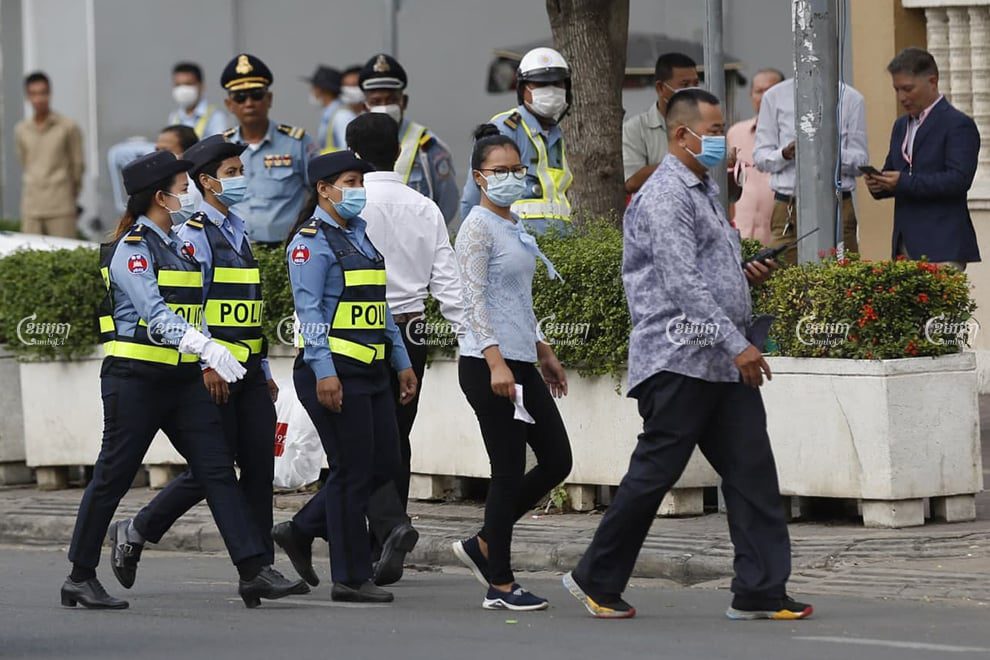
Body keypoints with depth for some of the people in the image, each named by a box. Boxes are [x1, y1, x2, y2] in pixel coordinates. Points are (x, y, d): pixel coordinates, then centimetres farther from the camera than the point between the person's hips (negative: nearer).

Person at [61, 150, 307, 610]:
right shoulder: (132, 249, -11)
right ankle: (81, 577, 11)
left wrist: (208, 361, 22)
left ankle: (254, 571, -8)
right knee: (113, 477, 0)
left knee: (218, 469, -3)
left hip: (182, 380, 8)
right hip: (135, 378, -8)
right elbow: (156, 316, -25)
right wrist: (208, 348, -37)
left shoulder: (176, 246, 16)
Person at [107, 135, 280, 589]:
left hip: (248, 370, 8)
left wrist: (264, 372, 20)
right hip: (213, 370, -8)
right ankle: (135, 533, 9)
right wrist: (207, 365, -21)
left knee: (259, 466, 2)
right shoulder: (194, 235, -8)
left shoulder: (237, 233, 17)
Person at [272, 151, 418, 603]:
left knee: (385, 464, 9)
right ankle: (351, 578, 2)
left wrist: (402, 361, 20)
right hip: (333, 372, -9)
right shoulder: (311, 241, -10)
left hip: (370, 371, 9)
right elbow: (309, 309, -17)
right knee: (353, 471, -5)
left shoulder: (361, 234, 17)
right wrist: (324, 372, -24)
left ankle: (301, 531, 21)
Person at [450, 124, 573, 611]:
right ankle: (500, 585, 3)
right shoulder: (478, 228, -10)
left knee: (556, 461, 8)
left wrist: (544, 353, 24)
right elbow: (476, 301, -18)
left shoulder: (514, 225, 16)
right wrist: (495, 362, -25)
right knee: (510, 471, -5)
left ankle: (484, 545, 18)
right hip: (488, 364, -9)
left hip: (521, 362, 9)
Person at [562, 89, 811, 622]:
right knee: (654, 472, -3)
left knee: (751, 471, 2)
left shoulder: (705, 191, 19)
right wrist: (737, 344, -23)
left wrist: (745, 274, 8)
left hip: (724, 361, 9)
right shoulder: (665, 196, -13)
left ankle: (760, 591, 3)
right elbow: (682, 284, -21)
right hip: (679, 358, -9)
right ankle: (596, 579, 11)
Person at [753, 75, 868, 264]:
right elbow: (760, 157, 9)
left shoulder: (850, 98, 7)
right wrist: (785, 154, -13)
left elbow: (860, 162, 5)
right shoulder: (774, 96, 10)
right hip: (788, 209, 1)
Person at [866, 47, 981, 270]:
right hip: (906, 244, 7)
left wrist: (904, 182, -22)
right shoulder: (901, 126, 20)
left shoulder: (958, 125, -6)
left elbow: (959, 179, -17)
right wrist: (878, 183, 1)